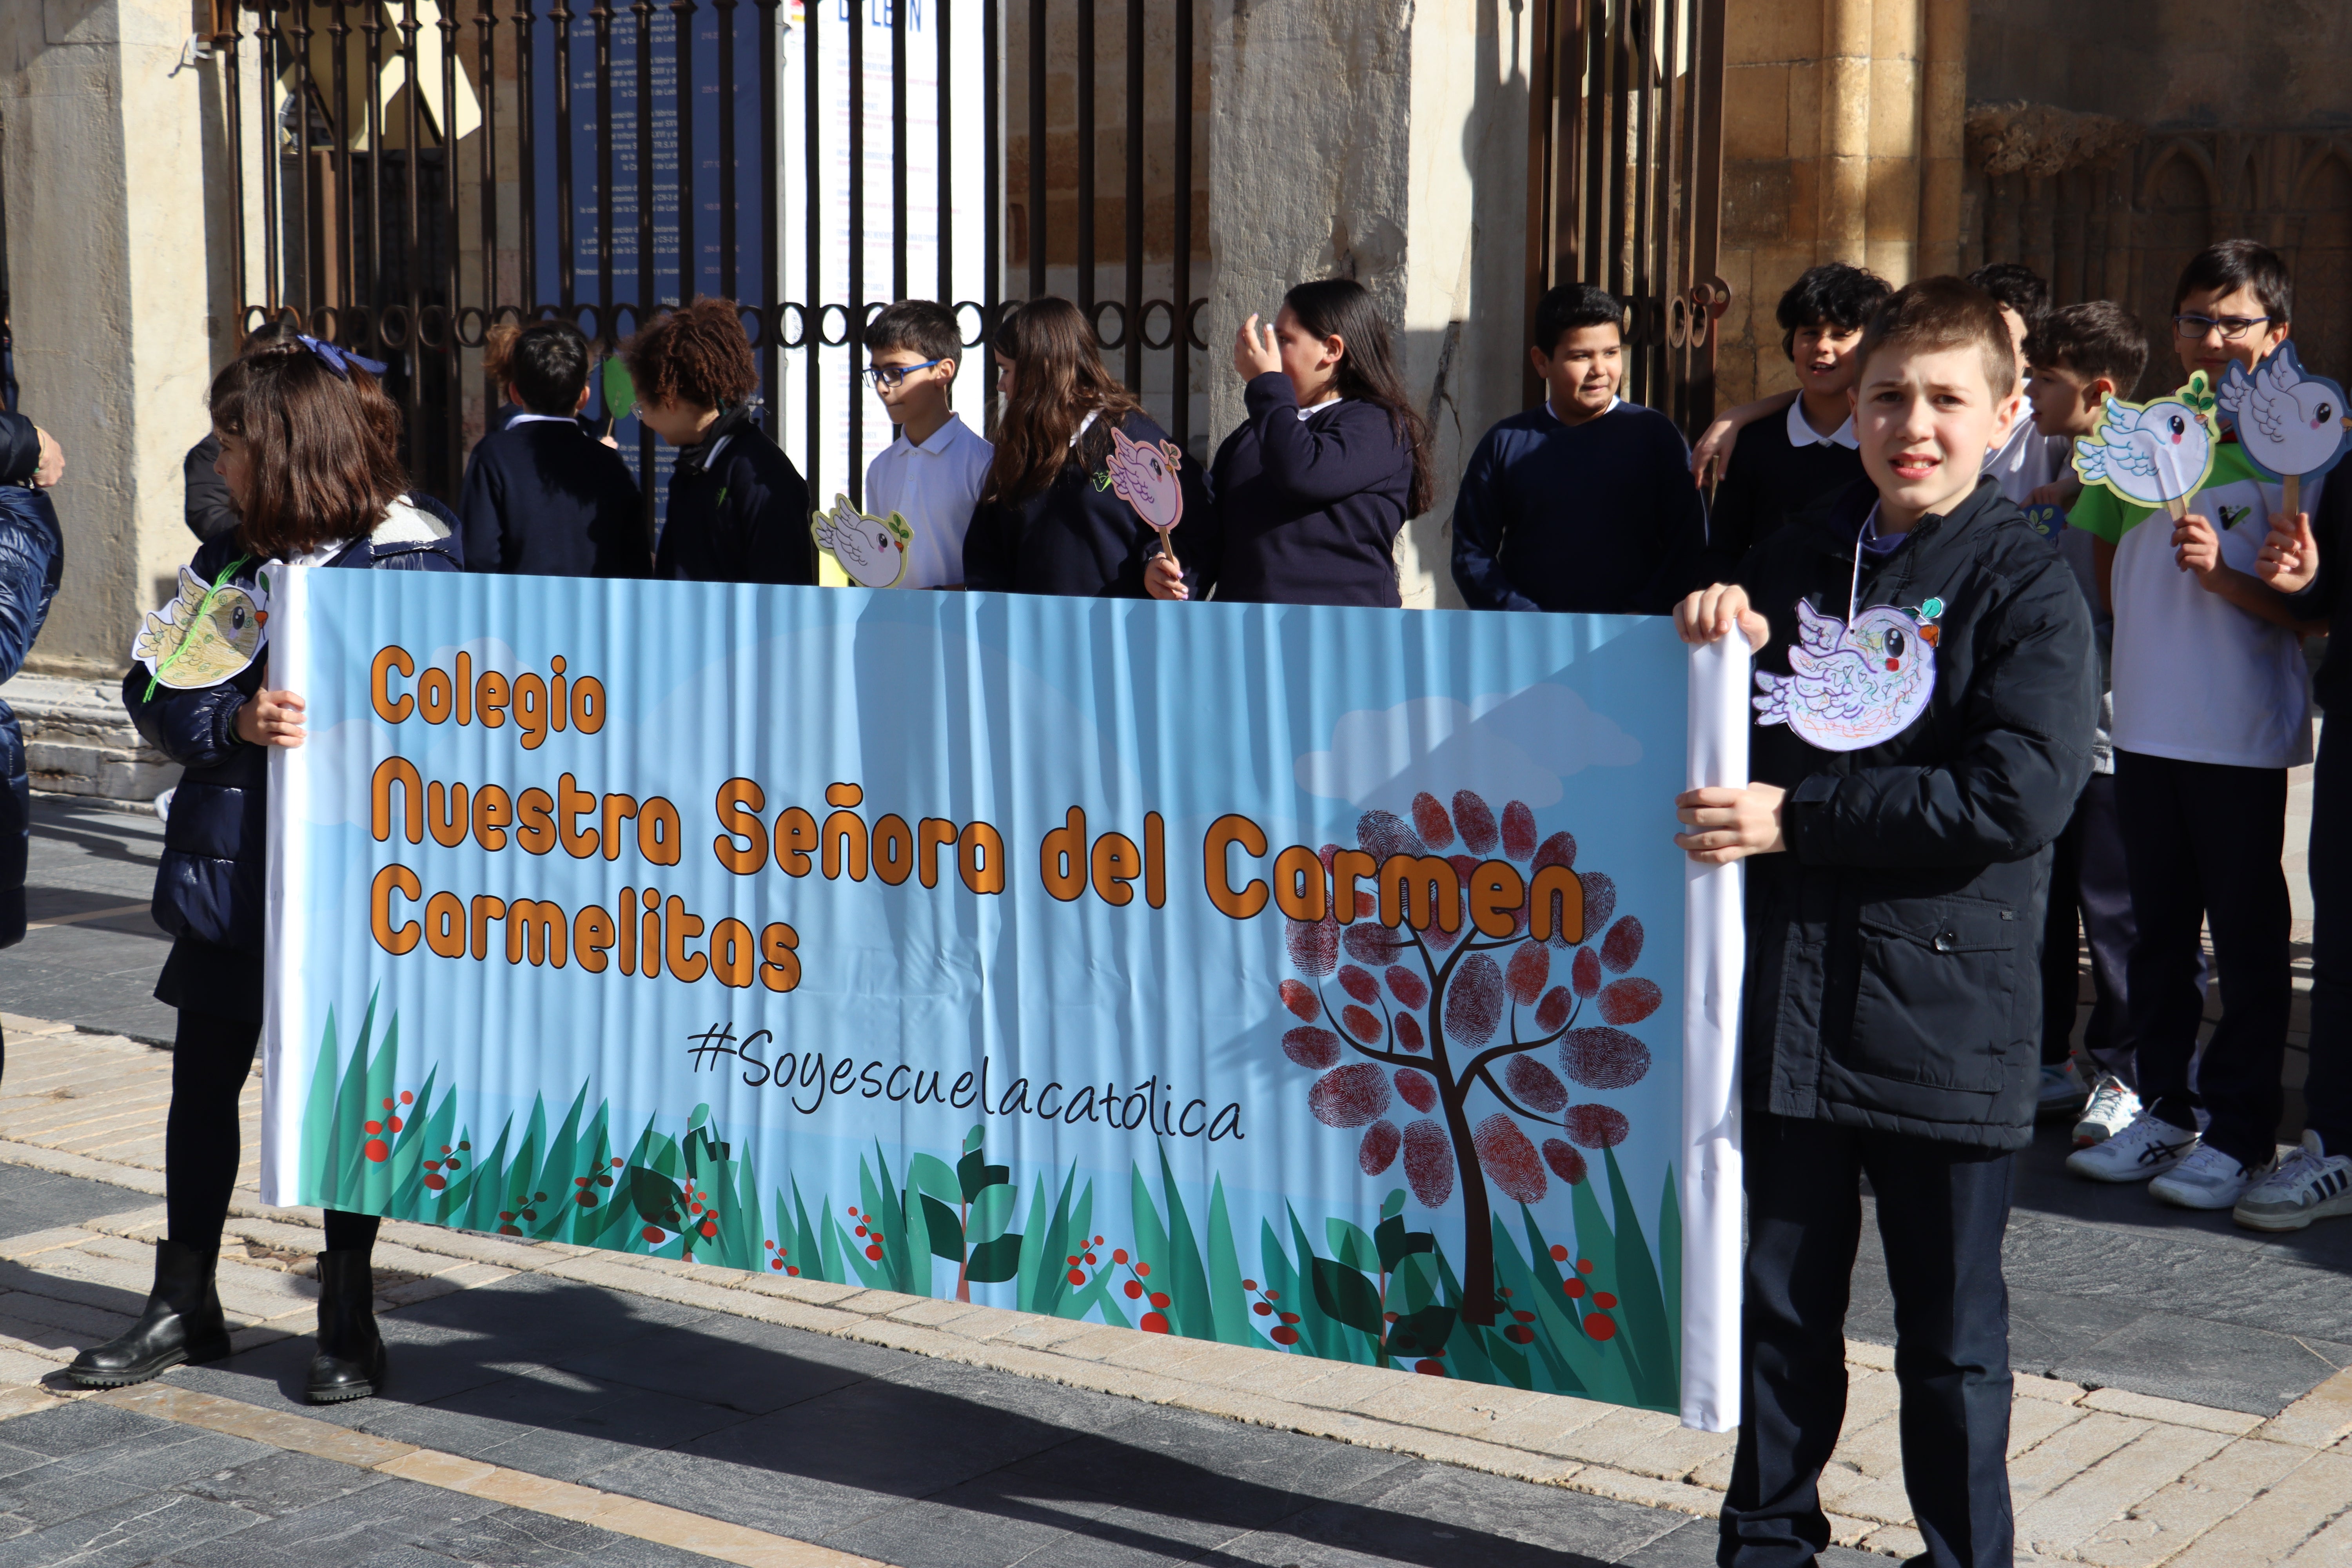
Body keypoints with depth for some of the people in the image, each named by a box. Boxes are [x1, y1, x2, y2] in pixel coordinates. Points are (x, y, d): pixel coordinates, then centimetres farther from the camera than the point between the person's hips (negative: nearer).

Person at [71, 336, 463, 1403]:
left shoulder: (414, 563, -8)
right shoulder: (227, 561, 8)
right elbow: (154, 696, 2)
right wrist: (233, 722, -16)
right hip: (228, 869, 5)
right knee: (203, 1078, 11)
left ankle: (349, 1318, 19)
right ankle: (185, 1305, 26)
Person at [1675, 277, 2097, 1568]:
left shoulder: (2027, 589, -6)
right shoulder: (1795, 562, 11)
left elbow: (2021, 792, -18)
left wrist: (1797, 819, -19)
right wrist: (1708, 638, -2)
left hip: (1945, 1014, -5)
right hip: (1788, 995, 5)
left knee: (1949, 1330, 7)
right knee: (1783, 1304, 16)